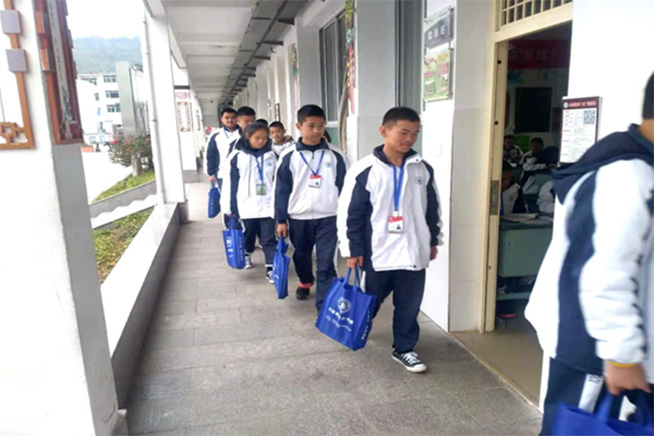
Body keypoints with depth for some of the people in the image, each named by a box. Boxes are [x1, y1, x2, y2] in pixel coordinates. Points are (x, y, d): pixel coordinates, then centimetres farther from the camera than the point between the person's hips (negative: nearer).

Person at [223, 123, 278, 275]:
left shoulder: (272, 156, 2)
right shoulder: (237, 157, -3)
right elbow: (232, 184, -1)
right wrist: (232, 207, -2)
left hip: (267, 205, 0)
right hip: (247, 205, 0)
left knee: (269, 239, -2)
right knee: (247, 234, 19)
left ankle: (271, 268, 5)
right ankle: (246, 256, 45)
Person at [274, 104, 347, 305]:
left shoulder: (335, 155, -2)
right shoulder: (289, 157, -4)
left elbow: (343, 187, 3)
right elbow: (281, 190, -1)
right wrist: (281, 220, -2)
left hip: (328, 217, -1)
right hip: (298, 217, 1)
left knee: (326, 263, -4)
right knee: (301, 256, 21)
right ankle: (305, 282, 50)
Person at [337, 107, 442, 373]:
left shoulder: (423, 169, 2)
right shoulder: (364, 170, -12)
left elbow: (433, 209, 13)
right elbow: (350, 214, -9)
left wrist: (433, 241, 15)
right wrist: (353, 250, -8)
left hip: (413, 252, 3)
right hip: (377, 253, -3)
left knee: (409, 305, 11)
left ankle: (403, 349, 30)